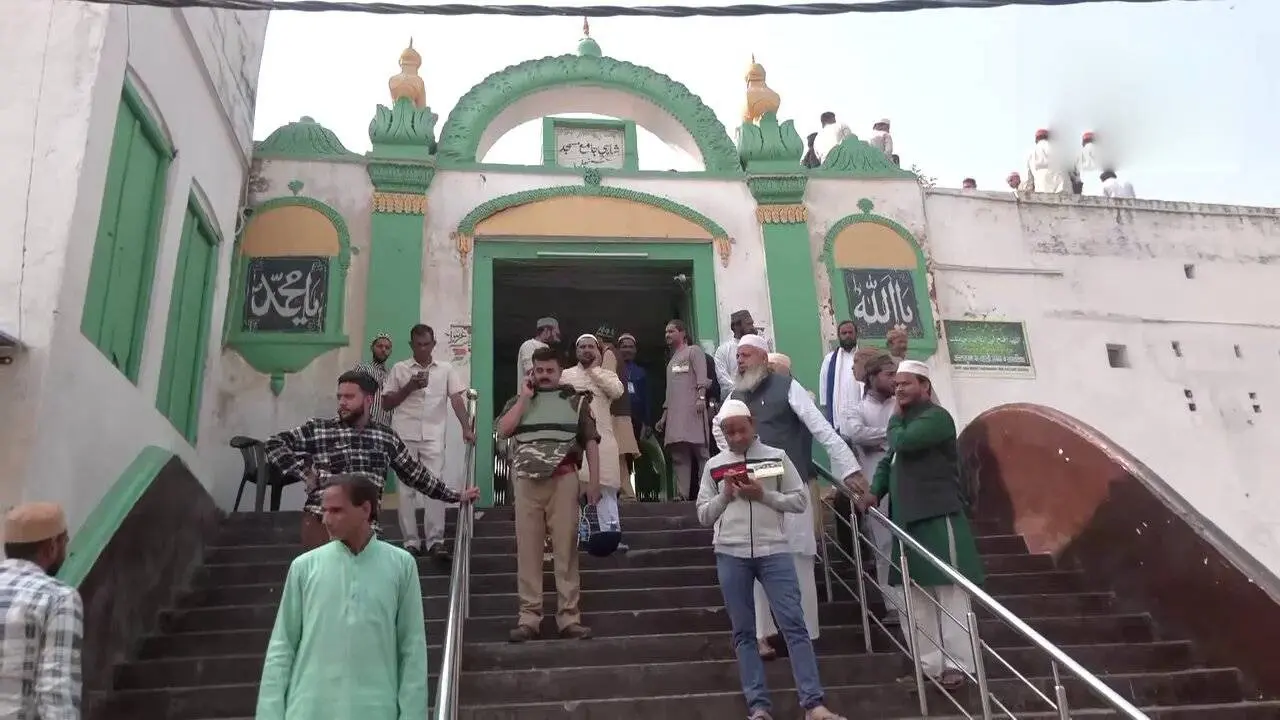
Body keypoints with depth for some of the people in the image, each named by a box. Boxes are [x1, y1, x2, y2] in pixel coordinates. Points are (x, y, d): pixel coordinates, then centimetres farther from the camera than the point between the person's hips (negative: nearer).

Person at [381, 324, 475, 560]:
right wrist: (409, 387, -7)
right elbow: (386, 403, 7)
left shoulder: (446, 369, 8)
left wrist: (466, 428, -11)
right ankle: (411, 541, 9)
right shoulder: (399, 369, 7)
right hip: (404, 437, 1)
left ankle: (435, 542, -5)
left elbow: (457, 399, 1)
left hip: (433, 437, 0)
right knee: (406, 489, 2)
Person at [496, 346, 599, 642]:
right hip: (526, 481, 2)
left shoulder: (576, 400, 12)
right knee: (527, 549, 1)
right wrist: (524, 398, 0)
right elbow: (503, 430, 0)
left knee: (566, 548, -1)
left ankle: (569, 617, 2)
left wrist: (594, 481, -1)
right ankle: (529, 617, 5)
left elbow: (591, 442, 7)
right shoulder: (519, 400, 17)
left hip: (562, 479, -1)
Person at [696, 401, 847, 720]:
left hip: (773, 551, -2)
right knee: (743, 631, 5)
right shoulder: (713, 466, 7)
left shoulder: (776, 457, 3)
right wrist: (725, 495, -8)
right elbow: (704, 515, 9)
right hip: (731, 555, 2)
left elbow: (800, 501, 2)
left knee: (794, 624, -4)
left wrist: (763, 495, -11)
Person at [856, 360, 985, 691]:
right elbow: (889, 460, 21)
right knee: (916, 594, 8)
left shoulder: (936, 416, -7)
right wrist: (875, 491, 5)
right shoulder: (902, 420, 20)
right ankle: (930, 665, 15)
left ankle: (957, 664, 1)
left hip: (939, 515, -9)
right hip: (907, 517, 9)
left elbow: (901, 443, -21)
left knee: (949, 590, -4)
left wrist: (895, 419, -1)